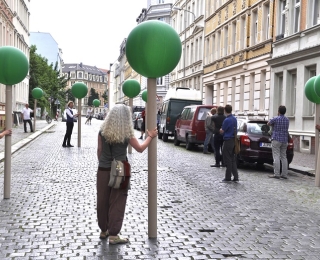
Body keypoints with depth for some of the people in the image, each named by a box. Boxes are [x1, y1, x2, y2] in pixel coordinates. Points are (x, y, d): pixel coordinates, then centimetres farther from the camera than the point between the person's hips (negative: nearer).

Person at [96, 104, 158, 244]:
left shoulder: (103, 131, -2)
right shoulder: (126, 134, -11)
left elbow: (99, 150, 5)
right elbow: (140, 148, 1)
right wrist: (150, 137, 14)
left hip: (103, 170, 4)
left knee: (102, 201, 14)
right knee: (117, 203, 3)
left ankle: (104, 230, 27)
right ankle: (113, 234, 4)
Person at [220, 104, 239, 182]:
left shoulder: (227, 120, -18)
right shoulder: (234, 119, 9)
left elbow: (222, 131, -12)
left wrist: (221, 128, 8)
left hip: (228, 141, -8)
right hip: (233, 140, 8)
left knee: (228, 160, -1)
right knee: (233, 159, 12)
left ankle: (228, 177, 5)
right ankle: (236, 177, 10)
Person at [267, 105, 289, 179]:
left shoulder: (275, 119, -10)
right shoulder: (287, 119, 8)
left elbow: (268, 124, 6)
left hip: (276, 140, -6)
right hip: (285, 140, 6)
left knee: (276, 157, -8)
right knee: (284, 157, 9)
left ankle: (277, 174, -12)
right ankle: (284, 174, 9)